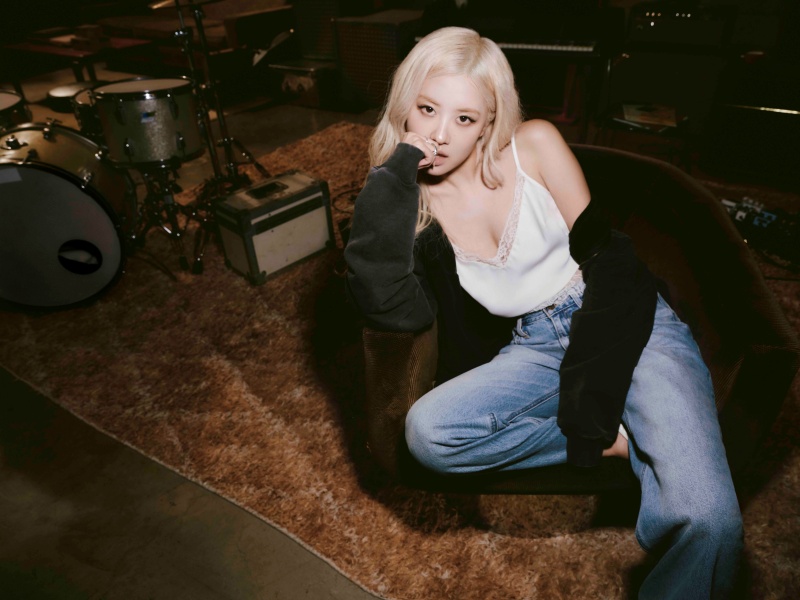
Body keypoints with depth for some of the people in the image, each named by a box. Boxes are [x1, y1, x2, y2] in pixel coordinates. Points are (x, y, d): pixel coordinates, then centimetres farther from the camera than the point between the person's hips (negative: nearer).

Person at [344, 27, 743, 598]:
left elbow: (607, 257, -8)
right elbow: (396, 309, -19)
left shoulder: (535, 144, -4)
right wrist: (392, 181, -17)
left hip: (622, 323, -2)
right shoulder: (414, 204, 0)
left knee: (707, 520, -25)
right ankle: (627, 441, -10)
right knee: (427, 433, -25)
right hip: (531, 350, 3)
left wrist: (586, 407, -15)